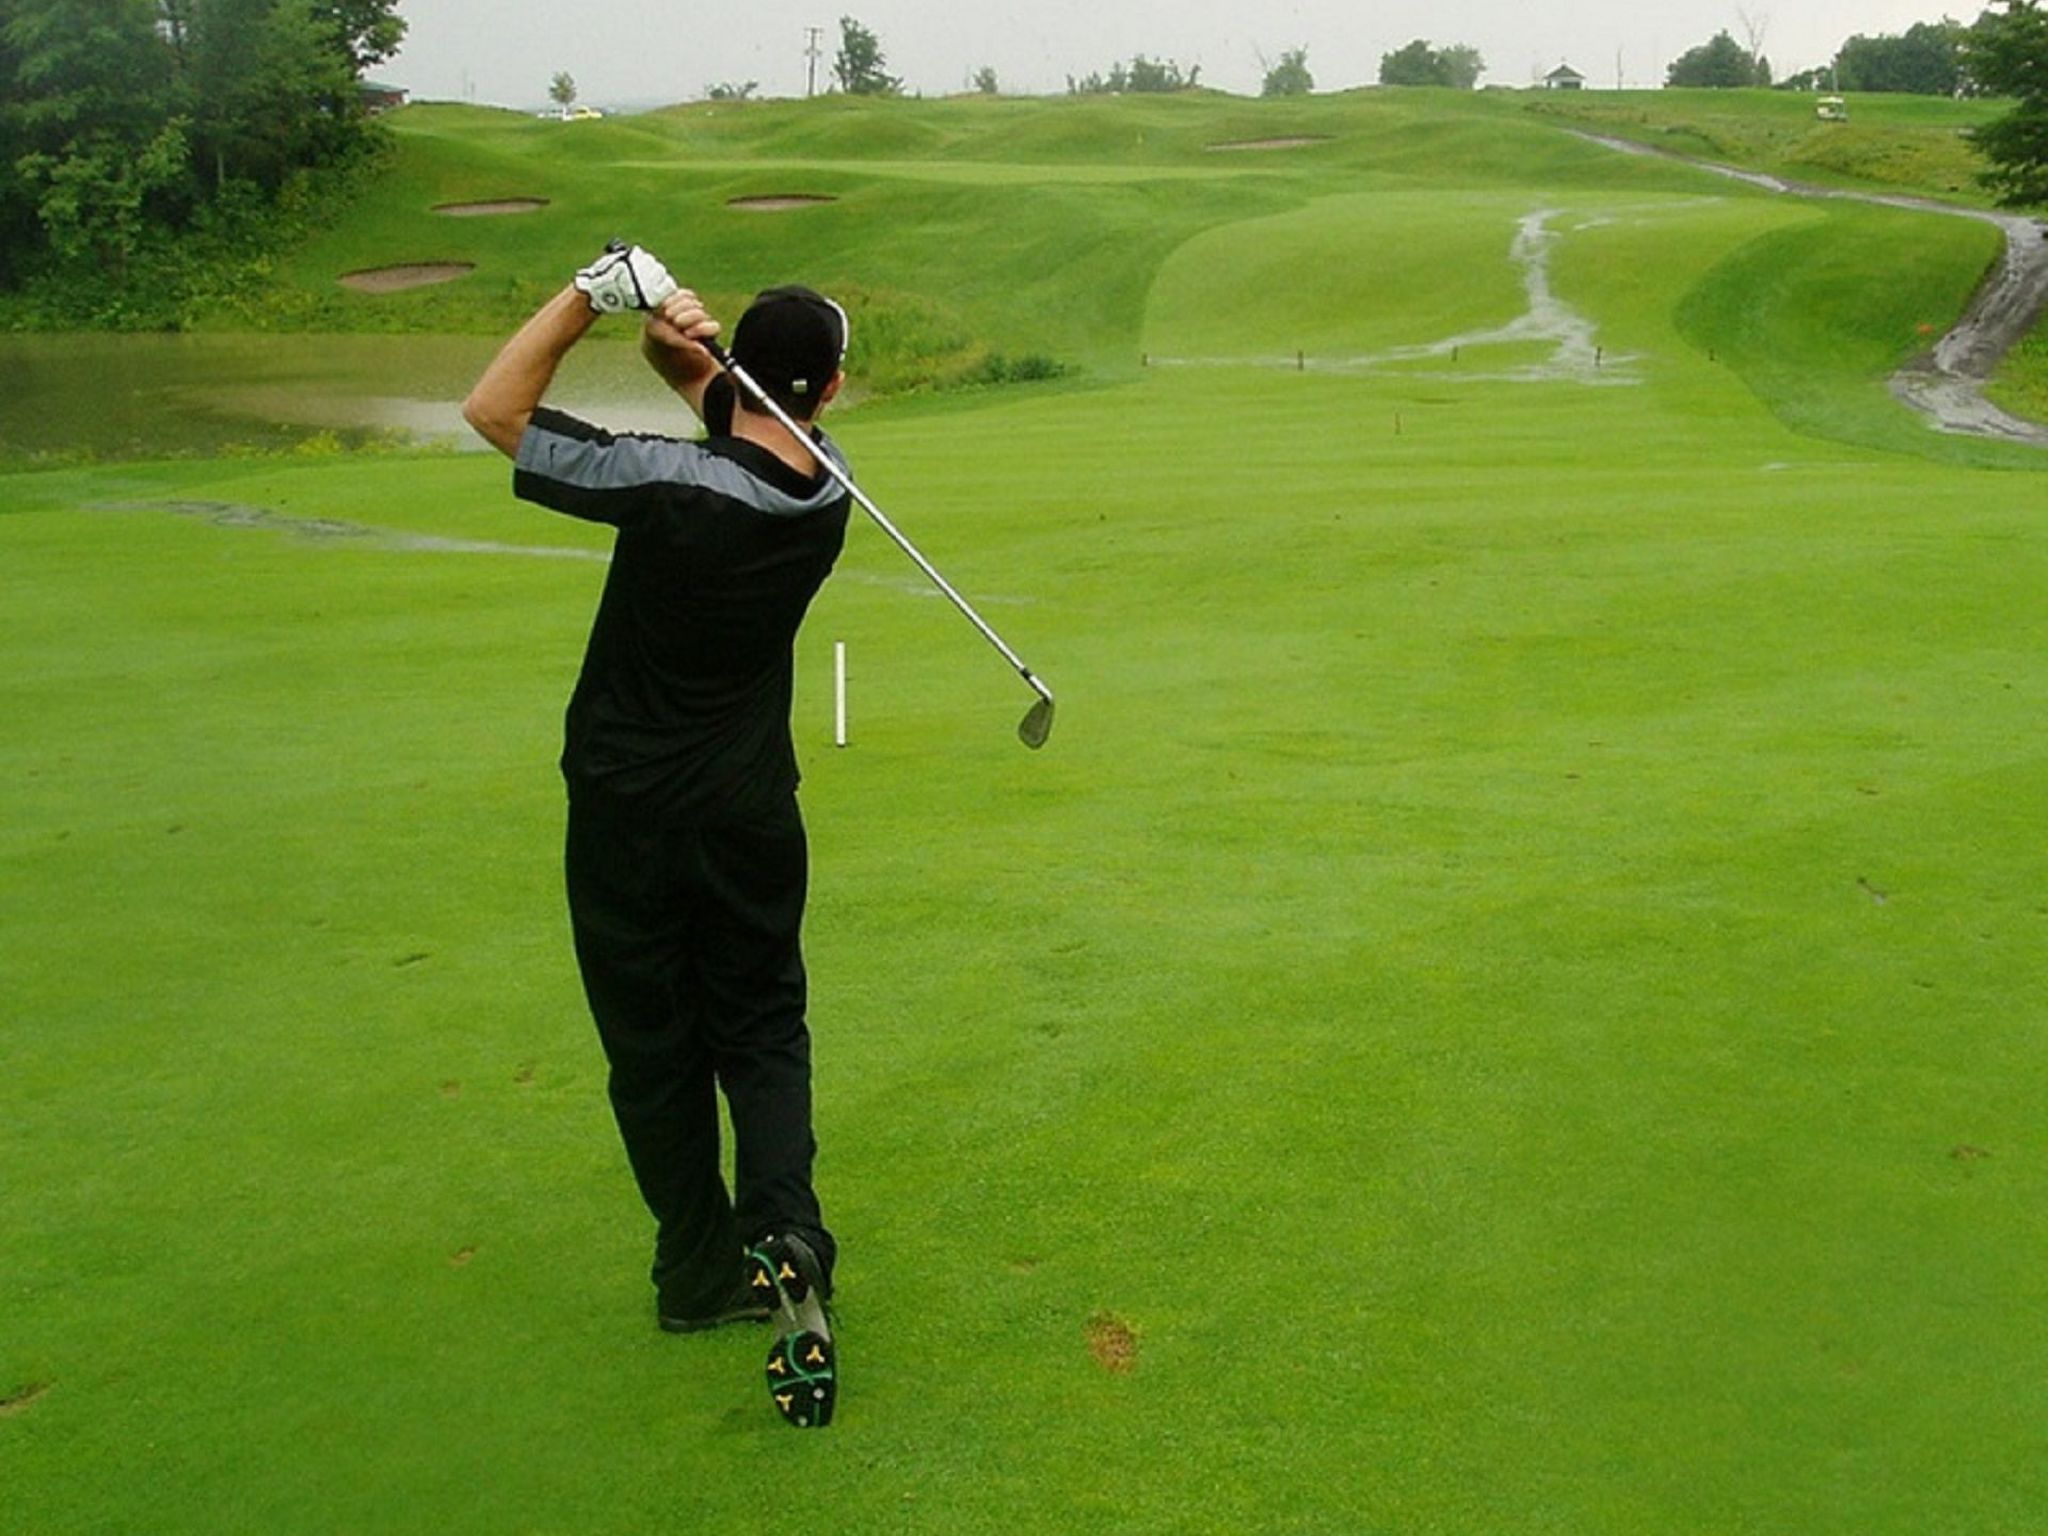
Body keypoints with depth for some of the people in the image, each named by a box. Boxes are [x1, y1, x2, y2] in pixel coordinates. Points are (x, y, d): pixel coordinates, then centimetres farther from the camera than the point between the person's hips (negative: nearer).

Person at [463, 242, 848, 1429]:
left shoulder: (670, 482, -22)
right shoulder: (827, 485, -6)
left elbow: (494, 409, -11)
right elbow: (726, 399, 8)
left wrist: (594, 293, -13)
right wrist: (678, 338, -14)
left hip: (628, 805, -3)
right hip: (751, 807, 3)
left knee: (654, 1041, 11)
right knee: (763, 1025, 13)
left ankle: (701, 1268, 19)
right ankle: (785, 1230, -9)